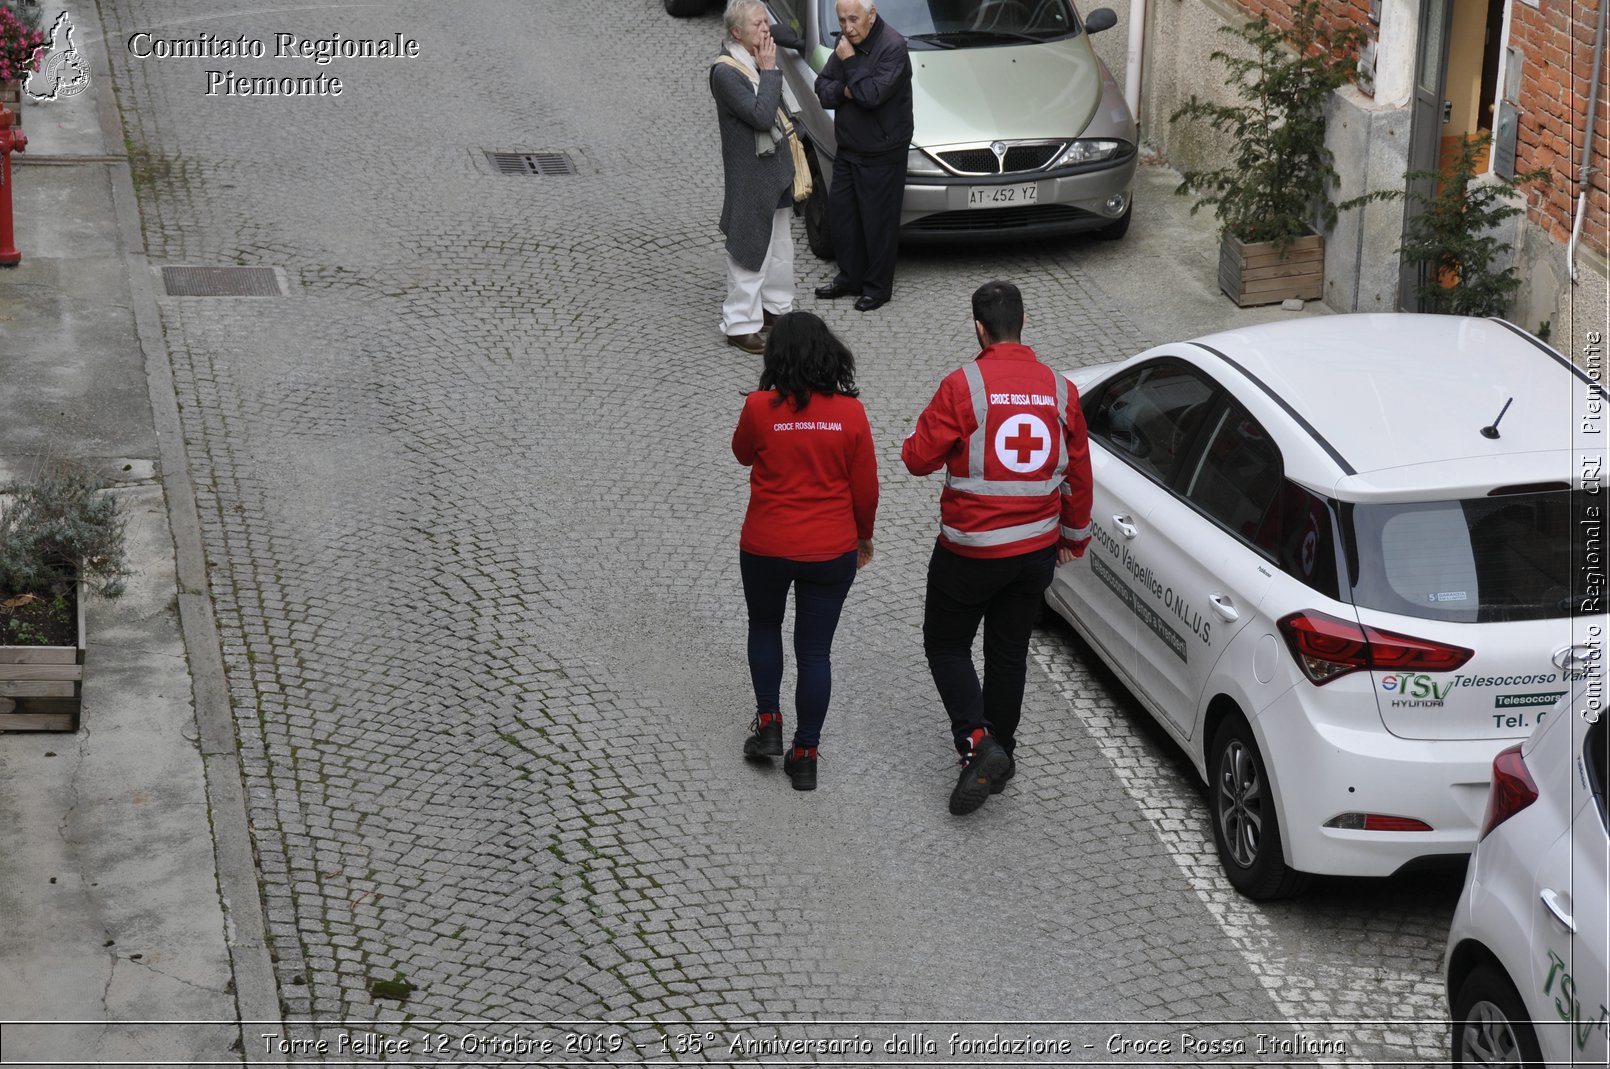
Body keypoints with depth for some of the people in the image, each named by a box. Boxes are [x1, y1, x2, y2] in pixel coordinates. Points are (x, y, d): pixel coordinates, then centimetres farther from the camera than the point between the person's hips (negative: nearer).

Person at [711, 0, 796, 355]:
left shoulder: (758, 60, 5)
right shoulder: (725, 72, -22)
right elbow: (760, 117, -29)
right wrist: (769, 71, -24)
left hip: (776, 167, 9)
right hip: (750, 175, -9)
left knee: (779, 245, 20)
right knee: (749, 250, -3)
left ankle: (776, 306, 36)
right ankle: (740, 325, 5)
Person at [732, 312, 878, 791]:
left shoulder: (761, 407, -13)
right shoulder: (850, 412, -9)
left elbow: (743, 454, 7)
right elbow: (866, 487, -2)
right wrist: (863, 536, 15)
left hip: (766, 548, -1)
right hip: (831, 550, 1)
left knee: (764, 627, 27)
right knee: (815, 651, 10)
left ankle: (768, 720, 21)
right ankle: (805, 755, 14)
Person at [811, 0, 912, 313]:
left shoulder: (892, 46, -20)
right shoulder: (846, 42, 3)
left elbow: (872, 95, -29)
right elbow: (822, 89, 3)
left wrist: (850, 63, -20)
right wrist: (845, 90, -17)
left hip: (881, 152, -8)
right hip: (848, 147, 8)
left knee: (878, 221, 2)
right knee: (839, 211, 14)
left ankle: (877, 287, 16)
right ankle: (849, 278, 29)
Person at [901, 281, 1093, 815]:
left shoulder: (963, 386, -17)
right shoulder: (1060, 390, -2)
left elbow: (919, 457, -14)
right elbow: (1078, 473, 7)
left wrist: (914, 444, 10)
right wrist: (1075, 533, 22)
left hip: (971, 548, -4)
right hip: (1036, 550, 4)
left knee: (946, 644, 11)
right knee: (1009, 652, 18)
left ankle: (977, 741, -6)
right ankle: (1000, 753, 27)